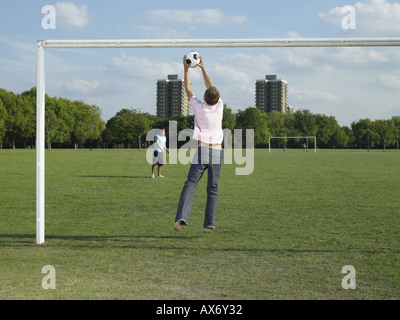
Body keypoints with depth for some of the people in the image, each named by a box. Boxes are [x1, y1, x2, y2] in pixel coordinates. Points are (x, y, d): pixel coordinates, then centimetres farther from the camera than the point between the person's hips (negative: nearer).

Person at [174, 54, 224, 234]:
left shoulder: (199, 107, 0)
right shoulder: (219, 107, 4)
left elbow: (188, 89, 15)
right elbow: (211, 87, 19)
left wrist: (186, 70, 24)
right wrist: (203, 68, 25)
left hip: (202, 150, -2)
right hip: (217, 152, 2)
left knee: (190, 184, -6)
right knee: (212, 189, 7)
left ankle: (181, 217, -23)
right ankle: (209, 225, 3)